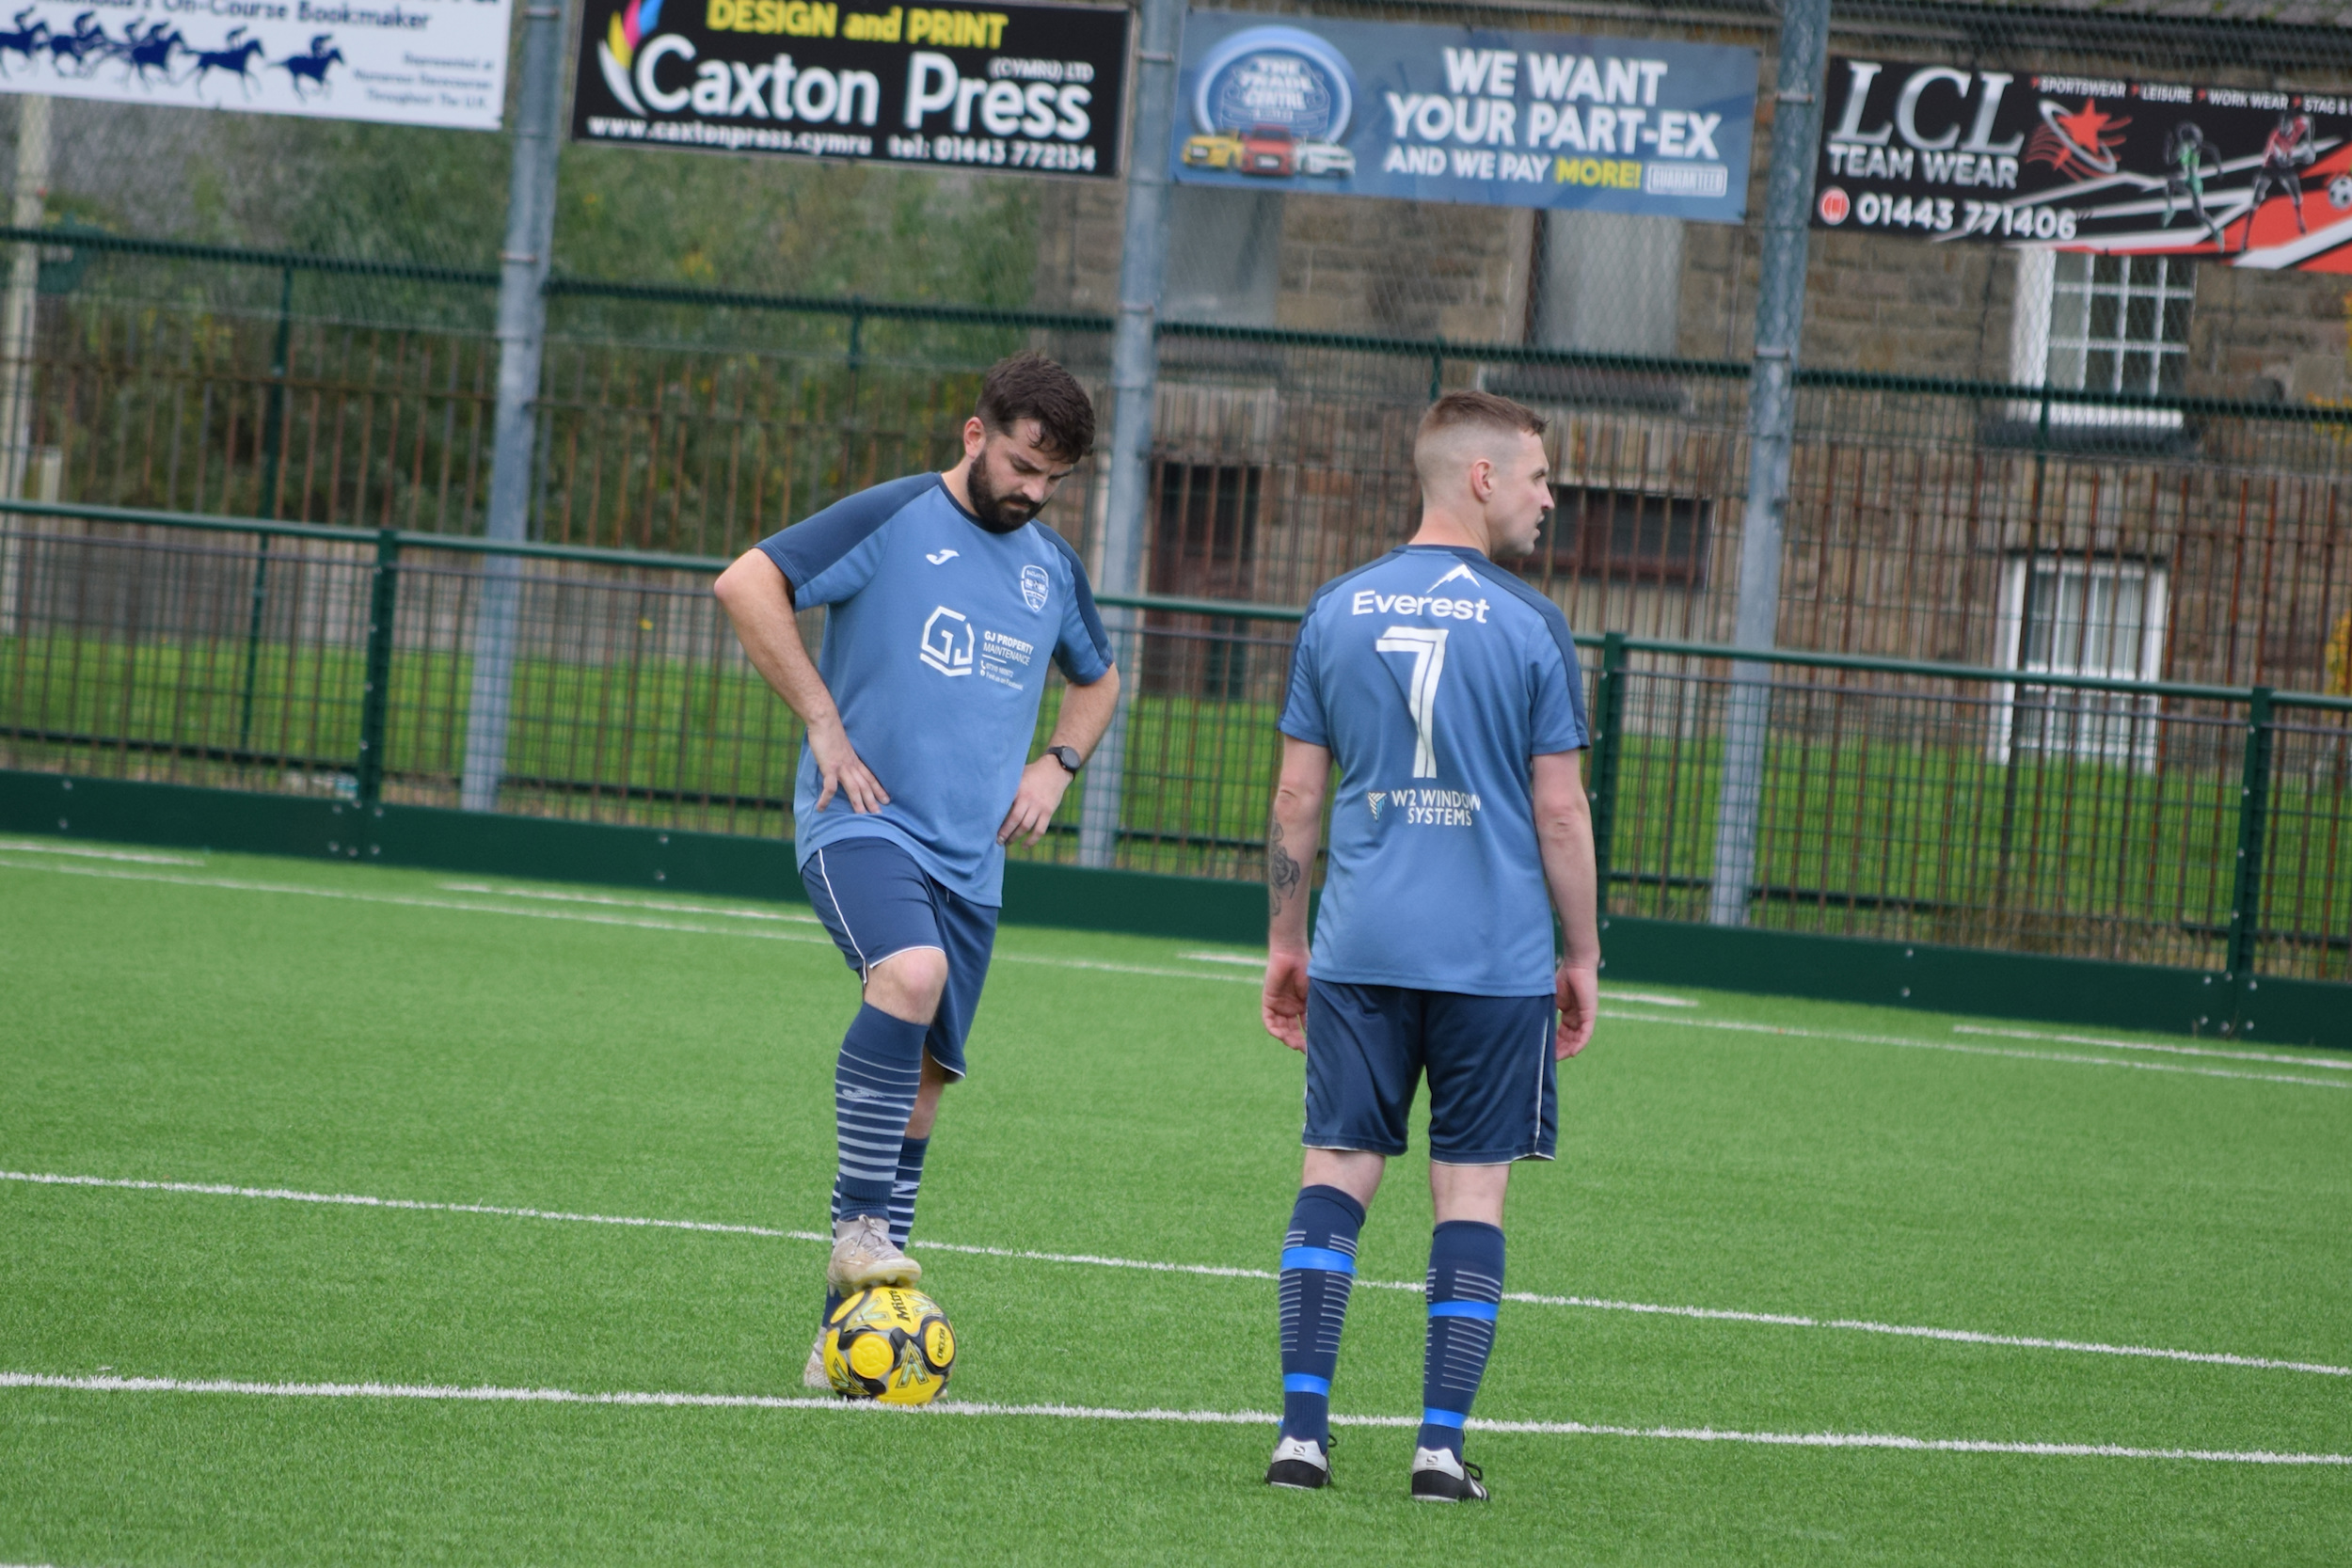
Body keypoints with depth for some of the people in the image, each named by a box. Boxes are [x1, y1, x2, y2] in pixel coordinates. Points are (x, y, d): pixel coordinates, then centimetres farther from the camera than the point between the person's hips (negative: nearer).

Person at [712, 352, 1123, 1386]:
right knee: (911, 975, -34)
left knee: (921, 1083, 6)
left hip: (971, 855, 6)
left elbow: (1097, 678, 33)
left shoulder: (1051, 567, 15)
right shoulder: (894, 520, -4)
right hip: (863, 823, -6)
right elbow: (747, 583, -12)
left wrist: (1057, 766, 13)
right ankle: (857, 1225, -26)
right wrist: (825, 726, -14)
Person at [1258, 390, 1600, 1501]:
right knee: (1472, 1190, 3)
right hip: (1497, 954, -3)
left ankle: (1303, 1427, -3)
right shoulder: (1529, 626, -4)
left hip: (1359, 949, 3)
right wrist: (1583, 958, 6)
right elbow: (1560, 811, -3)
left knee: (1335, 1170, 5)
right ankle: (1442, 1443, -1)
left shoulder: (1337, 611, 5)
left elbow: (1297, 797, 7)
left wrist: (1283, 942, 15)